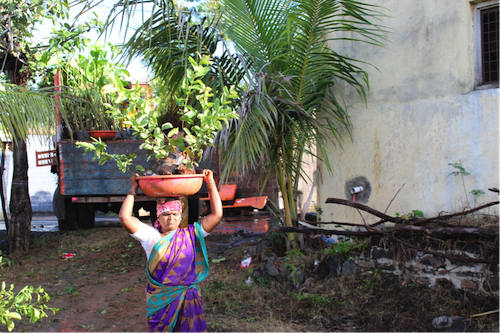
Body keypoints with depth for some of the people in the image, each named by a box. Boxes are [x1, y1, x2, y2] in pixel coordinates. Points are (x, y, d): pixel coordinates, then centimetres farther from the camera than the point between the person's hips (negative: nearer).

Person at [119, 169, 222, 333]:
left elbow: (217, 214, -4)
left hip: (188, 300, 1)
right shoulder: (151, 236, -2)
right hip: (160, 300, -1)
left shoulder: (191, 234, 1)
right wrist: (133, 189, -6)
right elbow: (125, 218, -12)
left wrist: (211, 184, -5)